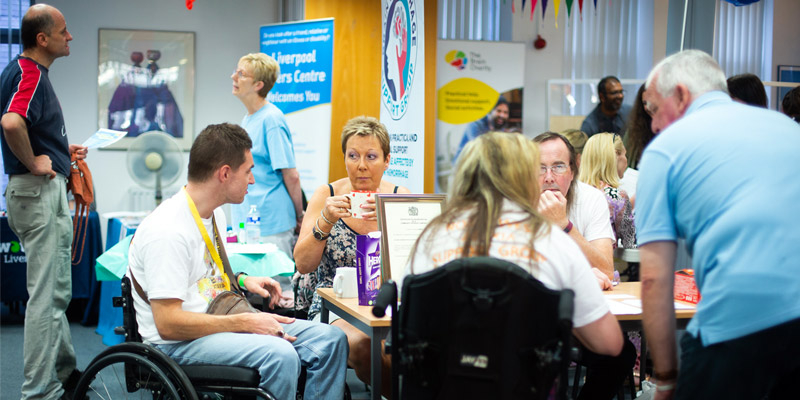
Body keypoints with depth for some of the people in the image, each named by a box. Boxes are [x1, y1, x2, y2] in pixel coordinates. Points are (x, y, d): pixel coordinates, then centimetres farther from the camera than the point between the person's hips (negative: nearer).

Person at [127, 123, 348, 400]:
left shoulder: (215, 214, 10)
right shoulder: (168, 230, -21)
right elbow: (168, 324, -25)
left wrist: (242, 280, 8)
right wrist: (246, 323, -22)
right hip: (176, 343, -9)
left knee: (330, 340, -7)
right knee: (280, 355, -34)